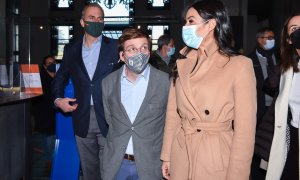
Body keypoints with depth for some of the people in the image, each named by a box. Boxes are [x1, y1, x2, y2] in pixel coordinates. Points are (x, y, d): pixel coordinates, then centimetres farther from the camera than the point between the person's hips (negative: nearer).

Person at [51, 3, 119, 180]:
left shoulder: (116, 46, -1)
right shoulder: (71, 49, 9)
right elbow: (60, 78, 19)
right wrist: (58, 99, 2)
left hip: (108, 119, -3)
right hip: (83, 120, 3)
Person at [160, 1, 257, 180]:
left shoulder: (240, 65, -11)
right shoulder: (182, 64, 4)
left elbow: (245, 129, -12)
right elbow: (173, 114, 6)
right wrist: (167, 156, 5)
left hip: (217, 158, -4)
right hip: (181, 155, 5)